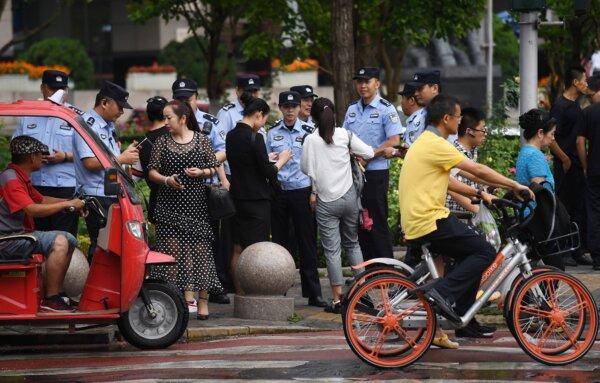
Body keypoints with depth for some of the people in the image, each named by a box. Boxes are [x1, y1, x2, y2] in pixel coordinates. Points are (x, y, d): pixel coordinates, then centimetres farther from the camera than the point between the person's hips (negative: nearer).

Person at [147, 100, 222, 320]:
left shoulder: (201, 140, 5)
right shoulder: (162, 142, 7)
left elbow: (214, 168, 10)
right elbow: (152, 171, 6)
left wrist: (201, 172, -10)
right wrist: (166, 179, -13)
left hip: (196, 204, -1)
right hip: (170, 204, 1)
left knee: (200, 248, -5)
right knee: (173, 249, -5)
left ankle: (202, 301, -2)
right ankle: (187, 297, -1)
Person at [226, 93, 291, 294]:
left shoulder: (231, 135, 7)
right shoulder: (255, 138, -17)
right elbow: (268, 172, -14)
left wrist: (270, 159, 20)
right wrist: (281, 161, 4)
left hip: (237, 198, 8)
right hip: (257, 200, -8)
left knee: (238, 249, 10)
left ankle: (240, 293, 14)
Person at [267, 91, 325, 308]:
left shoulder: (309, 132, 1)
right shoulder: (272, 133, 8)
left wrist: (314, 192, -5)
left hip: (302, 190, -2)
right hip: (278, 191, 2)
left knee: (307, 241, -2)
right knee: (280, 241, 7)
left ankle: (313, 293, 0)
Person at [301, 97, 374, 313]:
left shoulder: (311, 140, -7)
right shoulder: (344, 135, -2)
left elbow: (305, 168, -2)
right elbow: (369, 153, 2)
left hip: (326, 201, -2)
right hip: (349, 196, 3)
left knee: (332, 250, 1)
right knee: (352, 243, 19)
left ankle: (337, 299, -1)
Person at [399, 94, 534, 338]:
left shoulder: (425, 142, 18)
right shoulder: (436, 145, -14)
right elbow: (478, 171, -13)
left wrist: (477, 194, 16)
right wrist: (515, 186, -5)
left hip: (415, 223, 10)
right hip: (430, 221, -10)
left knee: (470, 255, 19)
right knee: (485, 253, -9)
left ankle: (464, 318, 19)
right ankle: (442, 291, -17)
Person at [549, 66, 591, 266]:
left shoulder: (576, 105, 16)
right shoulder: (560, 105, -13)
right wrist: (564, 159, -16)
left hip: (578, 165, 9)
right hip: (566, 166, -9)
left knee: (580, 208, 9)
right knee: (564, 208, -4)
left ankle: (578, 252, 14)